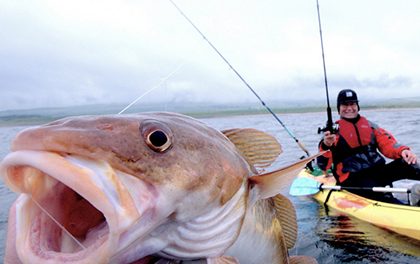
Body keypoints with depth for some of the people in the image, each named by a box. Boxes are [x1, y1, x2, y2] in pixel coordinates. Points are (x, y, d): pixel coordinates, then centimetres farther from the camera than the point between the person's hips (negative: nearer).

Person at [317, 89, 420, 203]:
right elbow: (323, 165, -8)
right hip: (353, 178, -4)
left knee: (406, 163, -22)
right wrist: (326, 146, -29)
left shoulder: (369, 125, 16)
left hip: (378, 171, 5)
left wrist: (402, 151, -16)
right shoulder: (334, 131, 1)